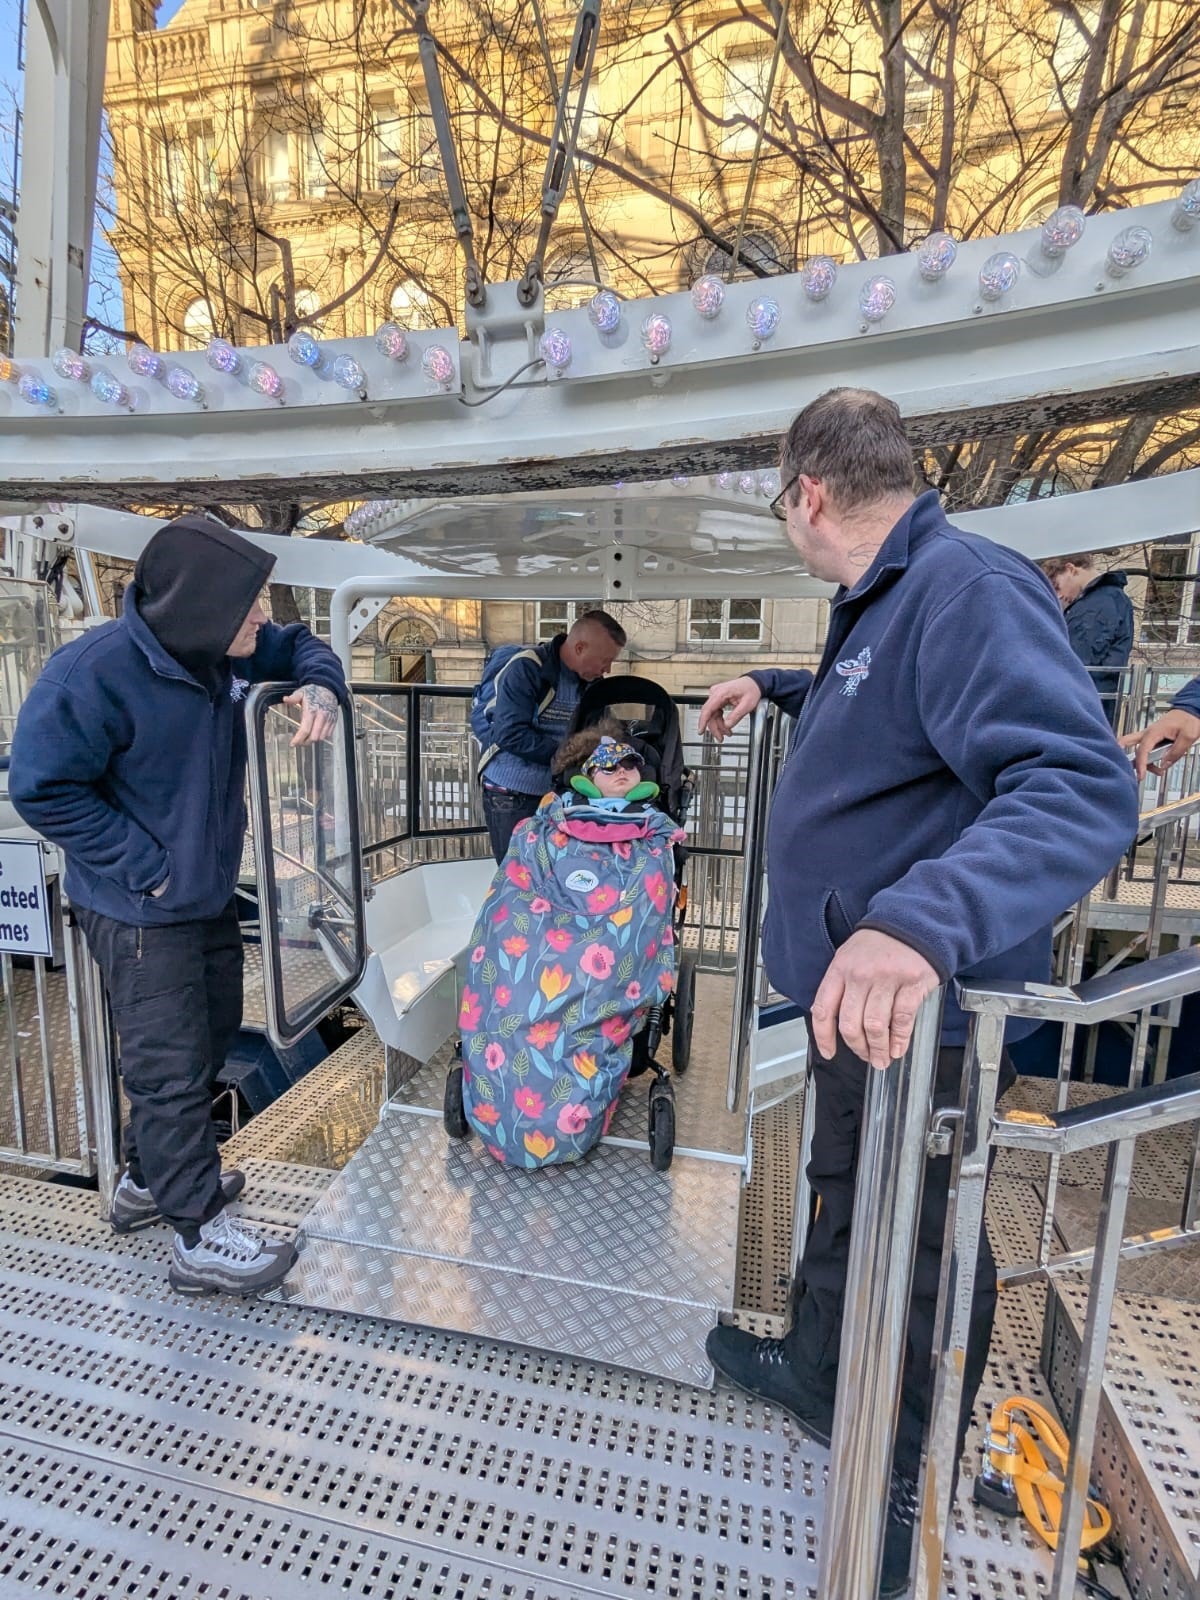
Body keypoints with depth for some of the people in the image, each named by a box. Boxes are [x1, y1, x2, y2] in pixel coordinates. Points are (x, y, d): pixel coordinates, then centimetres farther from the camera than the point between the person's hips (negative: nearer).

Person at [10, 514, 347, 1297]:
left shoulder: (222, 648, -5)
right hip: (143, 912, -8)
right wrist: (146, 868, -20)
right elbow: (43, 788, -19)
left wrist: (319, 685, -11)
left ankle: (149, 1178, 45)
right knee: (173, 1070, 3)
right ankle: (202, 1237, 21)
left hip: (211, 895, 9)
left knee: (210, 1040, 22)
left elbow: (299, 645, 12)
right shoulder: (96, 673, -25)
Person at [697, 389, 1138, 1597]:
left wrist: (923, 918, -49)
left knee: (921, 1251, 14)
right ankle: (816, 1371, 54)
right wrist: (777, 688, 28)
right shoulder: (880, 602, 10)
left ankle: (898, 1491, 41)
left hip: (924, 1007, -10)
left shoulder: (968, 587, -22)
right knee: (842, 1201, 28)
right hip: (852, 989, 10)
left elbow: (1084, 789, -34)